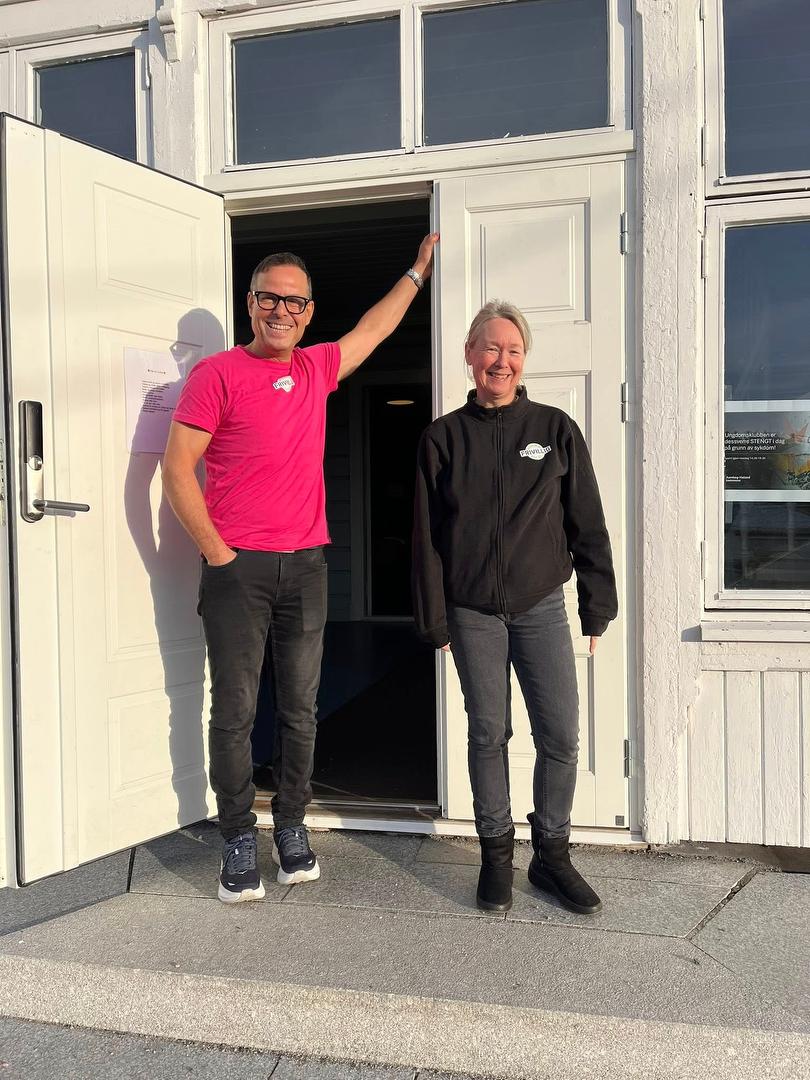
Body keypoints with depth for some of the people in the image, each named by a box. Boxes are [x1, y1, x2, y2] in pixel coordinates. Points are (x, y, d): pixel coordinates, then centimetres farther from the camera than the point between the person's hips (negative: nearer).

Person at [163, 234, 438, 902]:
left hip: (305, 566, 5)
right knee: (235, 711, 1)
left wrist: (419, 271, 41)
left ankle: (292, 829, 23)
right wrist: (217, 552, -9)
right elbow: (177, 468, -6)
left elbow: (373, 328, 32)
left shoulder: (318, 368, 13)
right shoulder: (218, 374, -2)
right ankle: (239, 842, 13)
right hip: (237, 569, -4)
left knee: (301, 710, 9)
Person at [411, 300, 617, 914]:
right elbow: (426, 536, 4)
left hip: (541, 608, 0)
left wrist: (598, 606, 4)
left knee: (561, 736, -1)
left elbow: (588, 525, 5)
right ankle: (496, 854, 22)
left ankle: (552, 855, 18)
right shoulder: (443, 438, 3)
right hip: (473, 614, 0)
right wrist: (434, 620, 2)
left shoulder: (556, 430, 2)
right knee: (488, 735, 6)